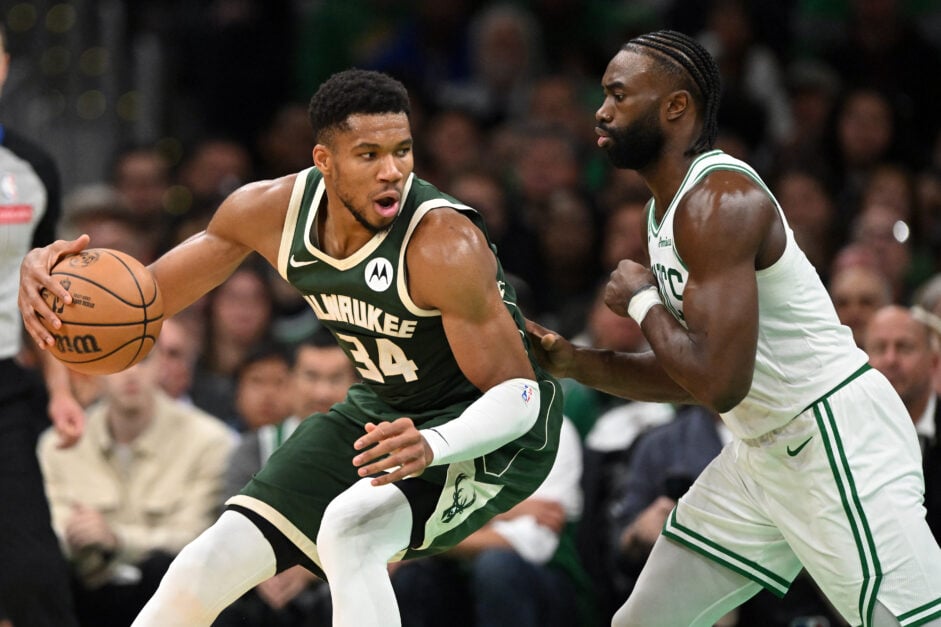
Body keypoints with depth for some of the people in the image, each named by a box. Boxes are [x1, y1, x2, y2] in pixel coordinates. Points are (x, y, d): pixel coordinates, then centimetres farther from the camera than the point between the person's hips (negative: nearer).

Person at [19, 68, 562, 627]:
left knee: (349, 529, -35)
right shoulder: (272, 212, -13)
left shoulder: (442, 242, -31)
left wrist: (433, 447, -47)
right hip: (382, 409, 6)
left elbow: (518, 393, -26)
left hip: (493, 433, -6)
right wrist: (50, 273, -21)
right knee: (208, 567, 2)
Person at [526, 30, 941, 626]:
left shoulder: (719, 200, -21)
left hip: (840, 441, -11)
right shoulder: (668, 206, 11)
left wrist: (642, 301, -13)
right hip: (762, 453, 11)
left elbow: (720, 383, -29)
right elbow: (690, 374, 19)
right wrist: (575, 363, 6)